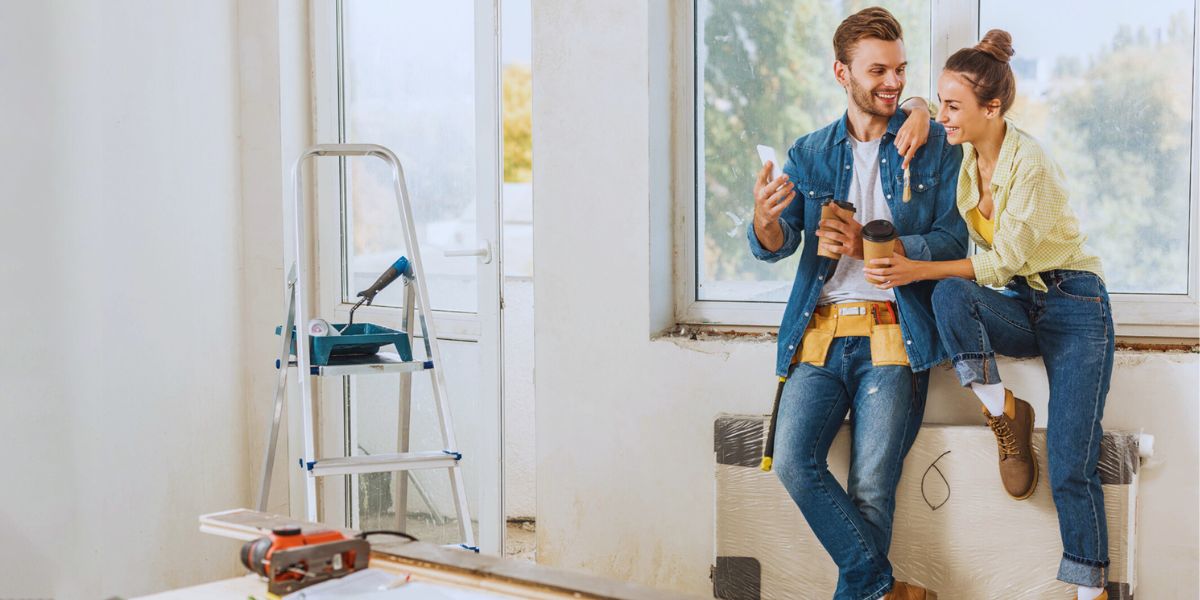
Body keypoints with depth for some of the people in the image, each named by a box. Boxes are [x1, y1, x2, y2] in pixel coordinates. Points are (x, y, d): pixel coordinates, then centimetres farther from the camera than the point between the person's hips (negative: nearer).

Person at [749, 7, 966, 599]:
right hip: (820, 334, 2)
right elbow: (777, 245, 3)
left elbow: (951, 243, 0)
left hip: (893, 336, -2)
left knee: (871, 488, -11)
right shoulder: (810, 153, 14)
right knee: (793, 462, -16)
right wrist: (765, 221, -22)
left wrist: (870, 246, -15)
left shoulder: (934, 146, 8)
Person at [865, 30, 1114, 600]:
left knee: (1071, 469, -12)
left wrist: (919, 269, -21)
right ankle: (1002, 413, -14)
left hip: (1074, 306, -6)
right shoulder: (965, 153, 0)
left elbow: (1006, 260, -18)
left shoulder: (1030, 162, -20)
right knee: (949, 294, -30)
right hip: (1022, 307, 6)